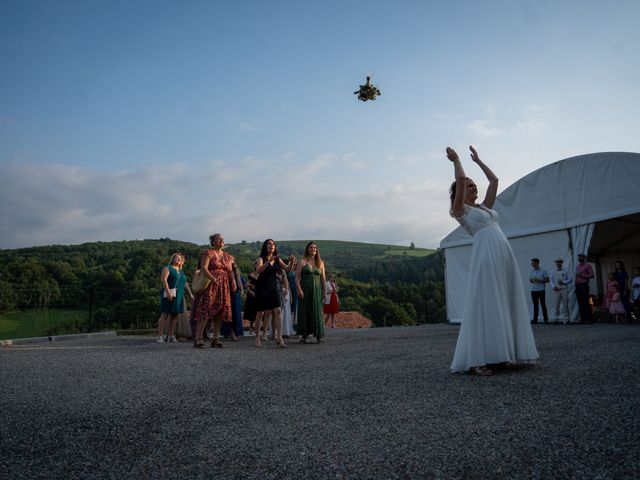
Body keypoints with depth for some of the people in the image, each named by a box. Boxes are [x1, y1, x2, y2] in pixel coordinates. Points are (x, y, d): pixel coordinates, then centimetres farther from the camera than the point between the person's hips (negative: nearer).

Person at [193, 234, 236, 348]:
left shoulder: (227, 256, 18)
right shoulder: (208, 253, 0)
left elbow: (230, 271, 14)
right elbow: (204, 268, -10)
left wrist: (233, 281, -4)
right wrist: (212, 278, -24)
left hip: (224, 286, 6)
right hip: (210, 285, -6)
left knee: (220, 312, 4)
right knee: (206, 310, -13)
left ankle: (215, 339, 9)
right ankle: (198, 338, -12)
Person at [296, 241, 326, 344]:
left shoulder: (320, 263, 11)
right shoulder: (302, 262, 2)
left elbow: (323, 278, 12)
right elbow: (297, 277, -4)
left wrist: (324, 291, 5)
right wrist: (299, 290, -14)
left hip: (316, 290, 2)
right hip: (305, 290, -2)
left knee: (317, 312, 0)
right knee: (304, 311, 1)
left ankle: (318, 336, 4)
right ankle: (304, 335, 8)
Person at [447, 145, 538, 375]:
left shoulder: (484, 207, 25)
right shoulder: (460, 209, 6)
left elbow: (494, 180, 29)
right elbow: (460, 179, -6)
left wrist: (477, 160, 37)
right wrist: (456, 160, 11)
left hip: (505, 253, 8)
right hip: (485, 254, -8)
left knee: (505, 304, 6)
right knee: (485, 305, -11)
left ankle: (503, 353, 13)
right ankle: (477, 360, -10)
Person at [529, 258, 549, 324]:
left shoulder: (543, 271, -2)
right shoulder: (532, 272, 12)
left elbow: (547, 280, -2)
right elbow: (530, 280, 18)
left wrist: (539, 281, -16)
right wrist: (532, 280, -6)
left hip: (541, 290, -4)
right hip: (533, 290, 4)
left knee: (543, 304, -2)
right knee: (535, 305, 5)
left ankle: (546, 318, 5)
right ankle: (535, 319, 7)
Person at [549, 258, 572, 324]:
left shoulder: (566, 271, 9)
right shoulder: (553, 272, 13)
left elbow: (570, 279, 4)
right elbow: (551, 280, 9)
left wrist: (563, 282, -13)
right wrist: (553, 286, -9)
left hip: (564, 290, -1)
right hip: (556, 290, 1)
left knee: (565, 305, 0)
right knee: (556, 305, -3)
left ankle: (567, 319, 7)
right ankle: (557, 319, 3)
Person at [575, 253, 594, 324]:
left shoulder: (587, 266, 0)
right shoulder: (577, 266, 20)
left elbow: (591, 275, -7)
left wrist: (582, 275, -13)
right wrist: (576, 285, 14)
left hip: (584, 285, -6)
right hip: (578, 285, 6)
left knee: (585, 303, -9)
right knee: (580, 303, 4)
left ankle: (589, 319, -7)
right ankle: (582, 319, 6)